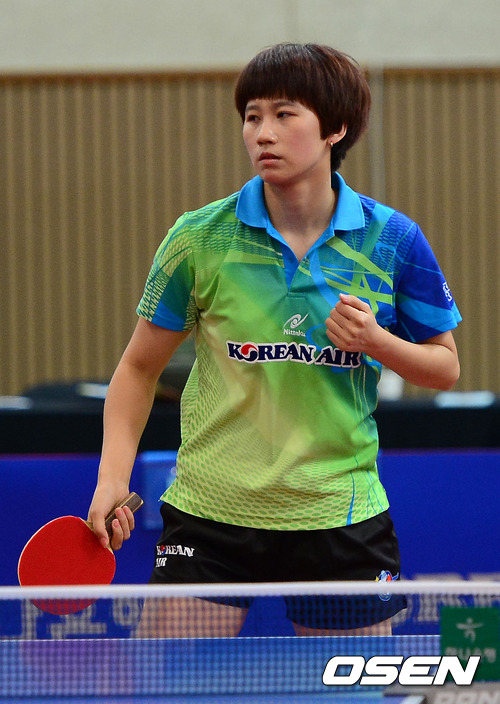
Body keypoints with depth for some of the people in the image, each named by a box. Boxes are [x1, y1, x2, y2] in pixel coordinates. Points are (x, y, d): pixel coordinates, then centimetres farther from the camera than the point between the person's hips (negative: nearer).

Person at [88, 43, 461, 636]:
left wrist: (376, 342, -13)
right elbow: (140, 368, 6)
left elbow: (445, 368, 7)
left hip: (339, 514, 1)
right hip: (210, 514, -1)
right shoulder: (199, 239, -4)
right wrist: (113, 476, -8)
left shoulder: (393, 241, -3)